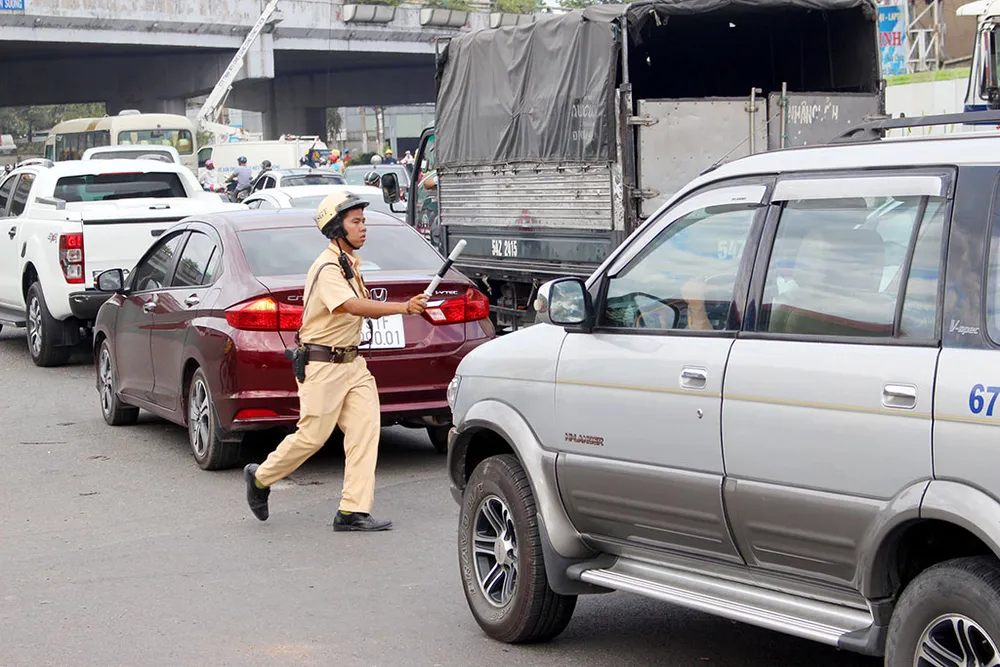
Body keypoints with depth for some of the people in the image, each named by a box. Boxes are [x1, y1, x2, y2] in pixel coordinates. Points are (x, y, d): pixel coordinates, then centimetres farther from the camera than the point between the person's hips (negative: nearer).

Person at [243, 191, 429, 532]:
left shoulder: (350, 263, 12)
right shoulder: (327, 268, -17)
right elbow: (352, 306, -33)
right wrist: (402, 307, -44)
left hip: (351, 361, 8)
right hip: (321, 365, -8)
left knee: (365, 428, -4)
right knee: (312, 436, -2)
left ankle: (353, 511, -4)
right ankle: (260, 477, 24)